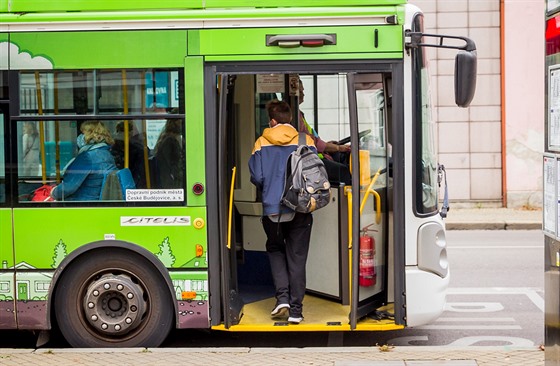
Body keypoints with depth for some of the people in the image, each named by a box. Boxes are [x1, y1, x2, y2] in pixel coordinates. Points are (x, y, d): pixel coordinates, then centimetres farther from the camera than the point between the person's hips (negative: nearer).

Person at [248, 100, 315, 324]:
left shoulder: (262, 143, -1)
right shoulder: (305, 142, 0)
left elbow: (256, 177, -4)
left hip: (272, 209, 0)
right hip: (300, 210, 0)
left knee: (275, 250, 21)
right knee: (297, 258, 7)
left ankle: (282, 297, 5)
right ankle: (295, 310, 8)